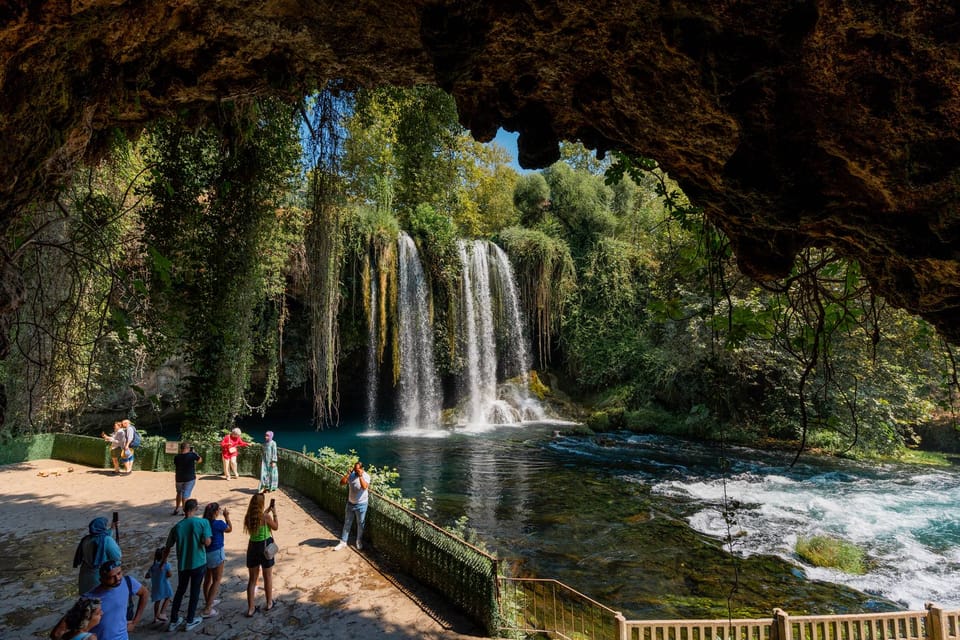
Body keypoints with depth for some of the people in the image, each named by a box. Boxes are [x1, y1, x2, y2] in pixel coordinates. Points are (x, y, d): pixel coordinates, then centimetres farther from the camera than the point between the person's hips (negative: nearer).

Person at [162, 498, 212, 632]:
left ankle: (173, 621, 29)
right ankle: (190, 621, 24)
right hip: (199, 563, -3)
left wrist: (163, 562, 19)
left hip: (182, 565, 3)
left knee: (180, 591, 21)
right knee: (195, 591, 13)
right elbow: (207, 542, -21)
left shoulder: (177, 527, -5)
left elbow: (167, 548, 3)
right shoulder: (203, 522, -16)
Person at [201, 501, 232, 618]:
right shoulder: (219, 523, -22)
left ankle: (208, 602, 38)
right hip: (216, 553, -7)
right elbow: (230, 529, -1)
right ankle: (207, 609, 3)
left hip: (205, 553, 7)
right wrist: (227, 516, 5)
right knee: (217, 580, 5)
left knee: (207, 578, 22)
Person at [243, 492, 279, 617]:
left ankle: (250, 609, 17)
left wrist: (266, 512, 17)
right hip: (265, 547, -4)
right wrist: (274, 513, 3)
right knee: (268, 577, 15)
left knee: (252, 579, 14)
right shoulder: (266, 517, -21)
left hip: (253, 547, 4)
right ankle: (269, 604, 29)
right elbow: (276, 527, -4)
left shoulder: (248, 517, -7)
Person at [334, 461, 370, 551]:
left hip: (361, 504, -4)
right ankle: (343, 542, 27)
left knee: (360, 524, 12)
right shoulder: (351, 474, -6)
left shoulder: (366, 476, -18)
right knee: (347, 523, 14)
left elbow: (364, 487, -35)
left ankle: (359, 541, 31)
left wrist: (360, 476, -36)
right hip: (350, 503, 4)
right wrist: (347, 473, -23)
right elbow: (342, 482, -12)